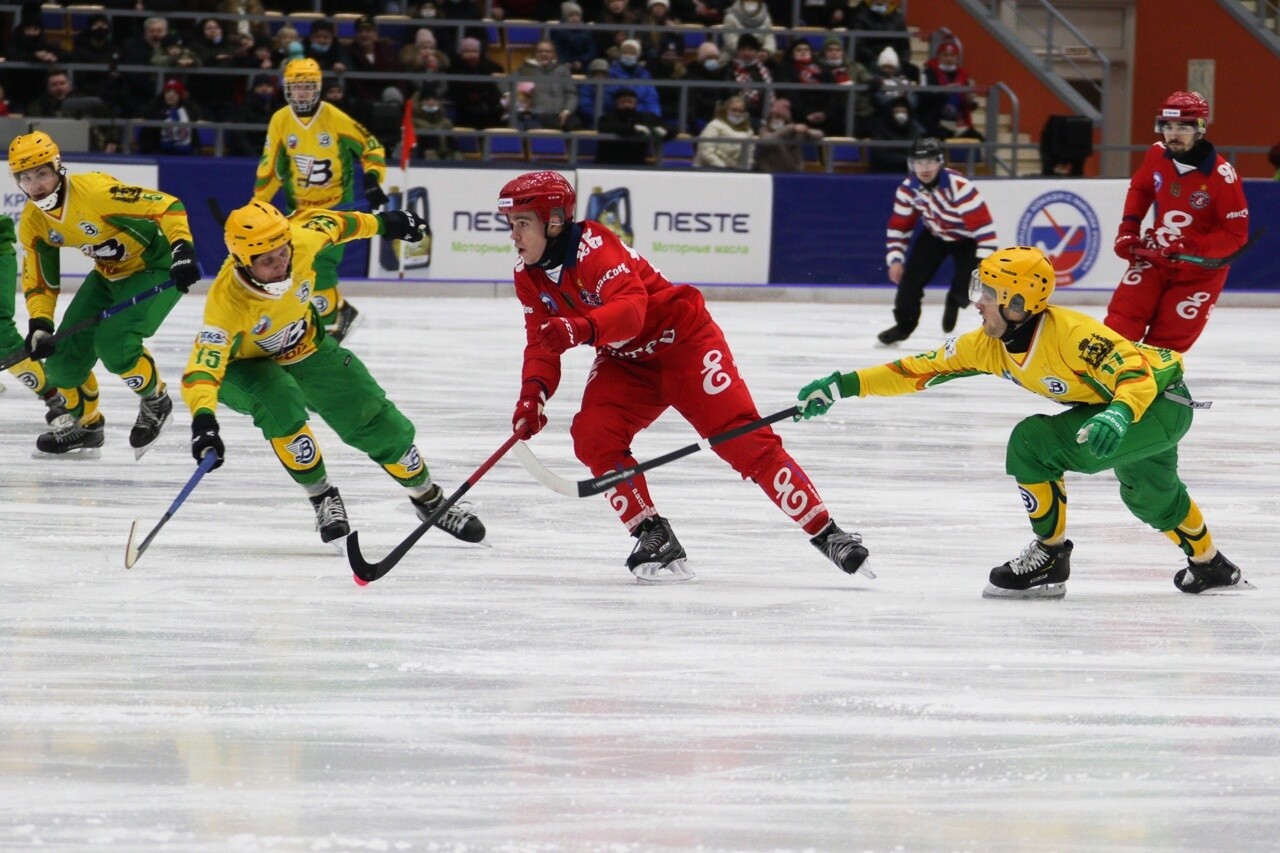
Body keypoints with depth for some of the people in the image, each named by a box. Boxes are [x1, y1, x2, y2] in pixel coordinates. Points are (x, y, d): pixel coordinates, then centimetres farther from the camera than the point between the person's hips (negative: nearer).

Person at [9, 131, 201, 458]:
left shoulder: (94, 190, -32)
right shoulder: (33, 222, -8)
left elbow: (167, 207, -31)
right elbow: (39, 281, 0)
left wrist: (182, 249, -43)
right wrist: (39, 324, -16)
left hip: (156, 268, -8)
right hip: (109, 273, 8)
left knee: (113, 342, -24)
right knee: (66, 348, 0)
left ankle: (155, 401, 4)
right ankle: (84, 422, 26)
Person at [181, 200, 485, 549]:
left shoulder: (302, 243, -29)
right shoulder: (227, 301, -41)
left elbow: (324, 222, -5)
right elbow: (202, 367, -47)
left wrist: (383, 223, 9)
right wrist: (203, 419, -65)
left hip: (306, 350, 4)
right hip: (245, 366, -4)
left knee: (380, 424, 2)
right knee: (280, 403, -36)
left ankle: (428, 497, 29)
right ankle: (322, 499, -14)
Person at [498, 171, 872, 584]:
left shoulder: (593, 247, -27)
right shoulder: (529, 277, -2)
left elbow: (630, 308, -42)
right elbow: (541, 342, -1)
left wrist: (581, 329, -60)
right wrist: (533, 393, -21)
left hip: (683, 343, -7)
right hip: (624, 362, 7)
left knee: (742, 438, -14)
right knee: (594, 436, -18)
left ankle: (826, 534, -11)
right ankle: (655, 537, -9)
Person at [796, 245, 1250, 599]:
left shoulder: (1071, 332, -31)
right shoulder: (990, 346, -7)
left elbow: (1137, 371, -33)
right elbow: (923, 369, -5)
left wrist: (1118, 416, -52)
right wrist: (845, 385, -11)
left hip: (1160, 401, -10)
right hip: (1114, 406, 10)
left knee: (1033, 443, -21)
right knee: (1150, 495, 33)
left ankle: (1051, 557, -7)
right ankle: (1208, 564, 59)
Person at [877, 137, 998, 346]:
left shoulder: (959, 186, -36)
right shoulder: (908, 189, -17)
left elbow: (983, 225, -35)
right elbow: (898, 226, -3)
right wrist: (895, 259, -10)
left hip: (966, 237, -5)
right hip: (935, 235, 5)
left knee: (966, 287, -22)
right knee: (911, 277, -7)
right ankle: (903, 325, 13)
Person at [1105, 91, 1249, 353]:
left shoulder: (1222, 176, -23)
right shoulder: (1157, 155, -7)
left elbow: (1236, 235, -19)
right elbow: (1140, 188, 16)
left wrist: (1191, 247, -31)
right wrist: (1129, 228, 3)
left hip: (1201, 270, -4)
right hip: (1155, 257, 4)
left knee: (1166, 342, -3)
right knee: (1121, 320, -10)